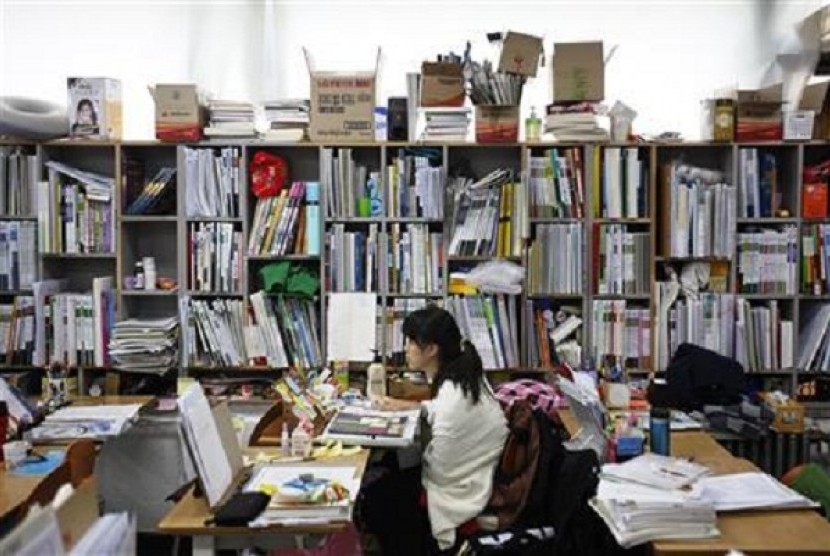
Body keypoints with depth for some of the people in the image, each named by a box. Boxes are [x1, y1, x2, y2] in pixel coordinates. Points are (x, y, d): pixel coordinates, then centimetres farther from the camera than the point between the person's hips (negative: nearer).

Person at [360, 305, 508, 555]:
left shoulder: (453, 395, -32)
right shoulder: (461, 374, -3)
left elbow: (440, 470, -23)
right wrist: (402, 405, 14)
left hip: (462, 492, -9)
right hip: (468, 475, 9)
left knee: (374, 500, 3)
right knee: (388, 477, 18)